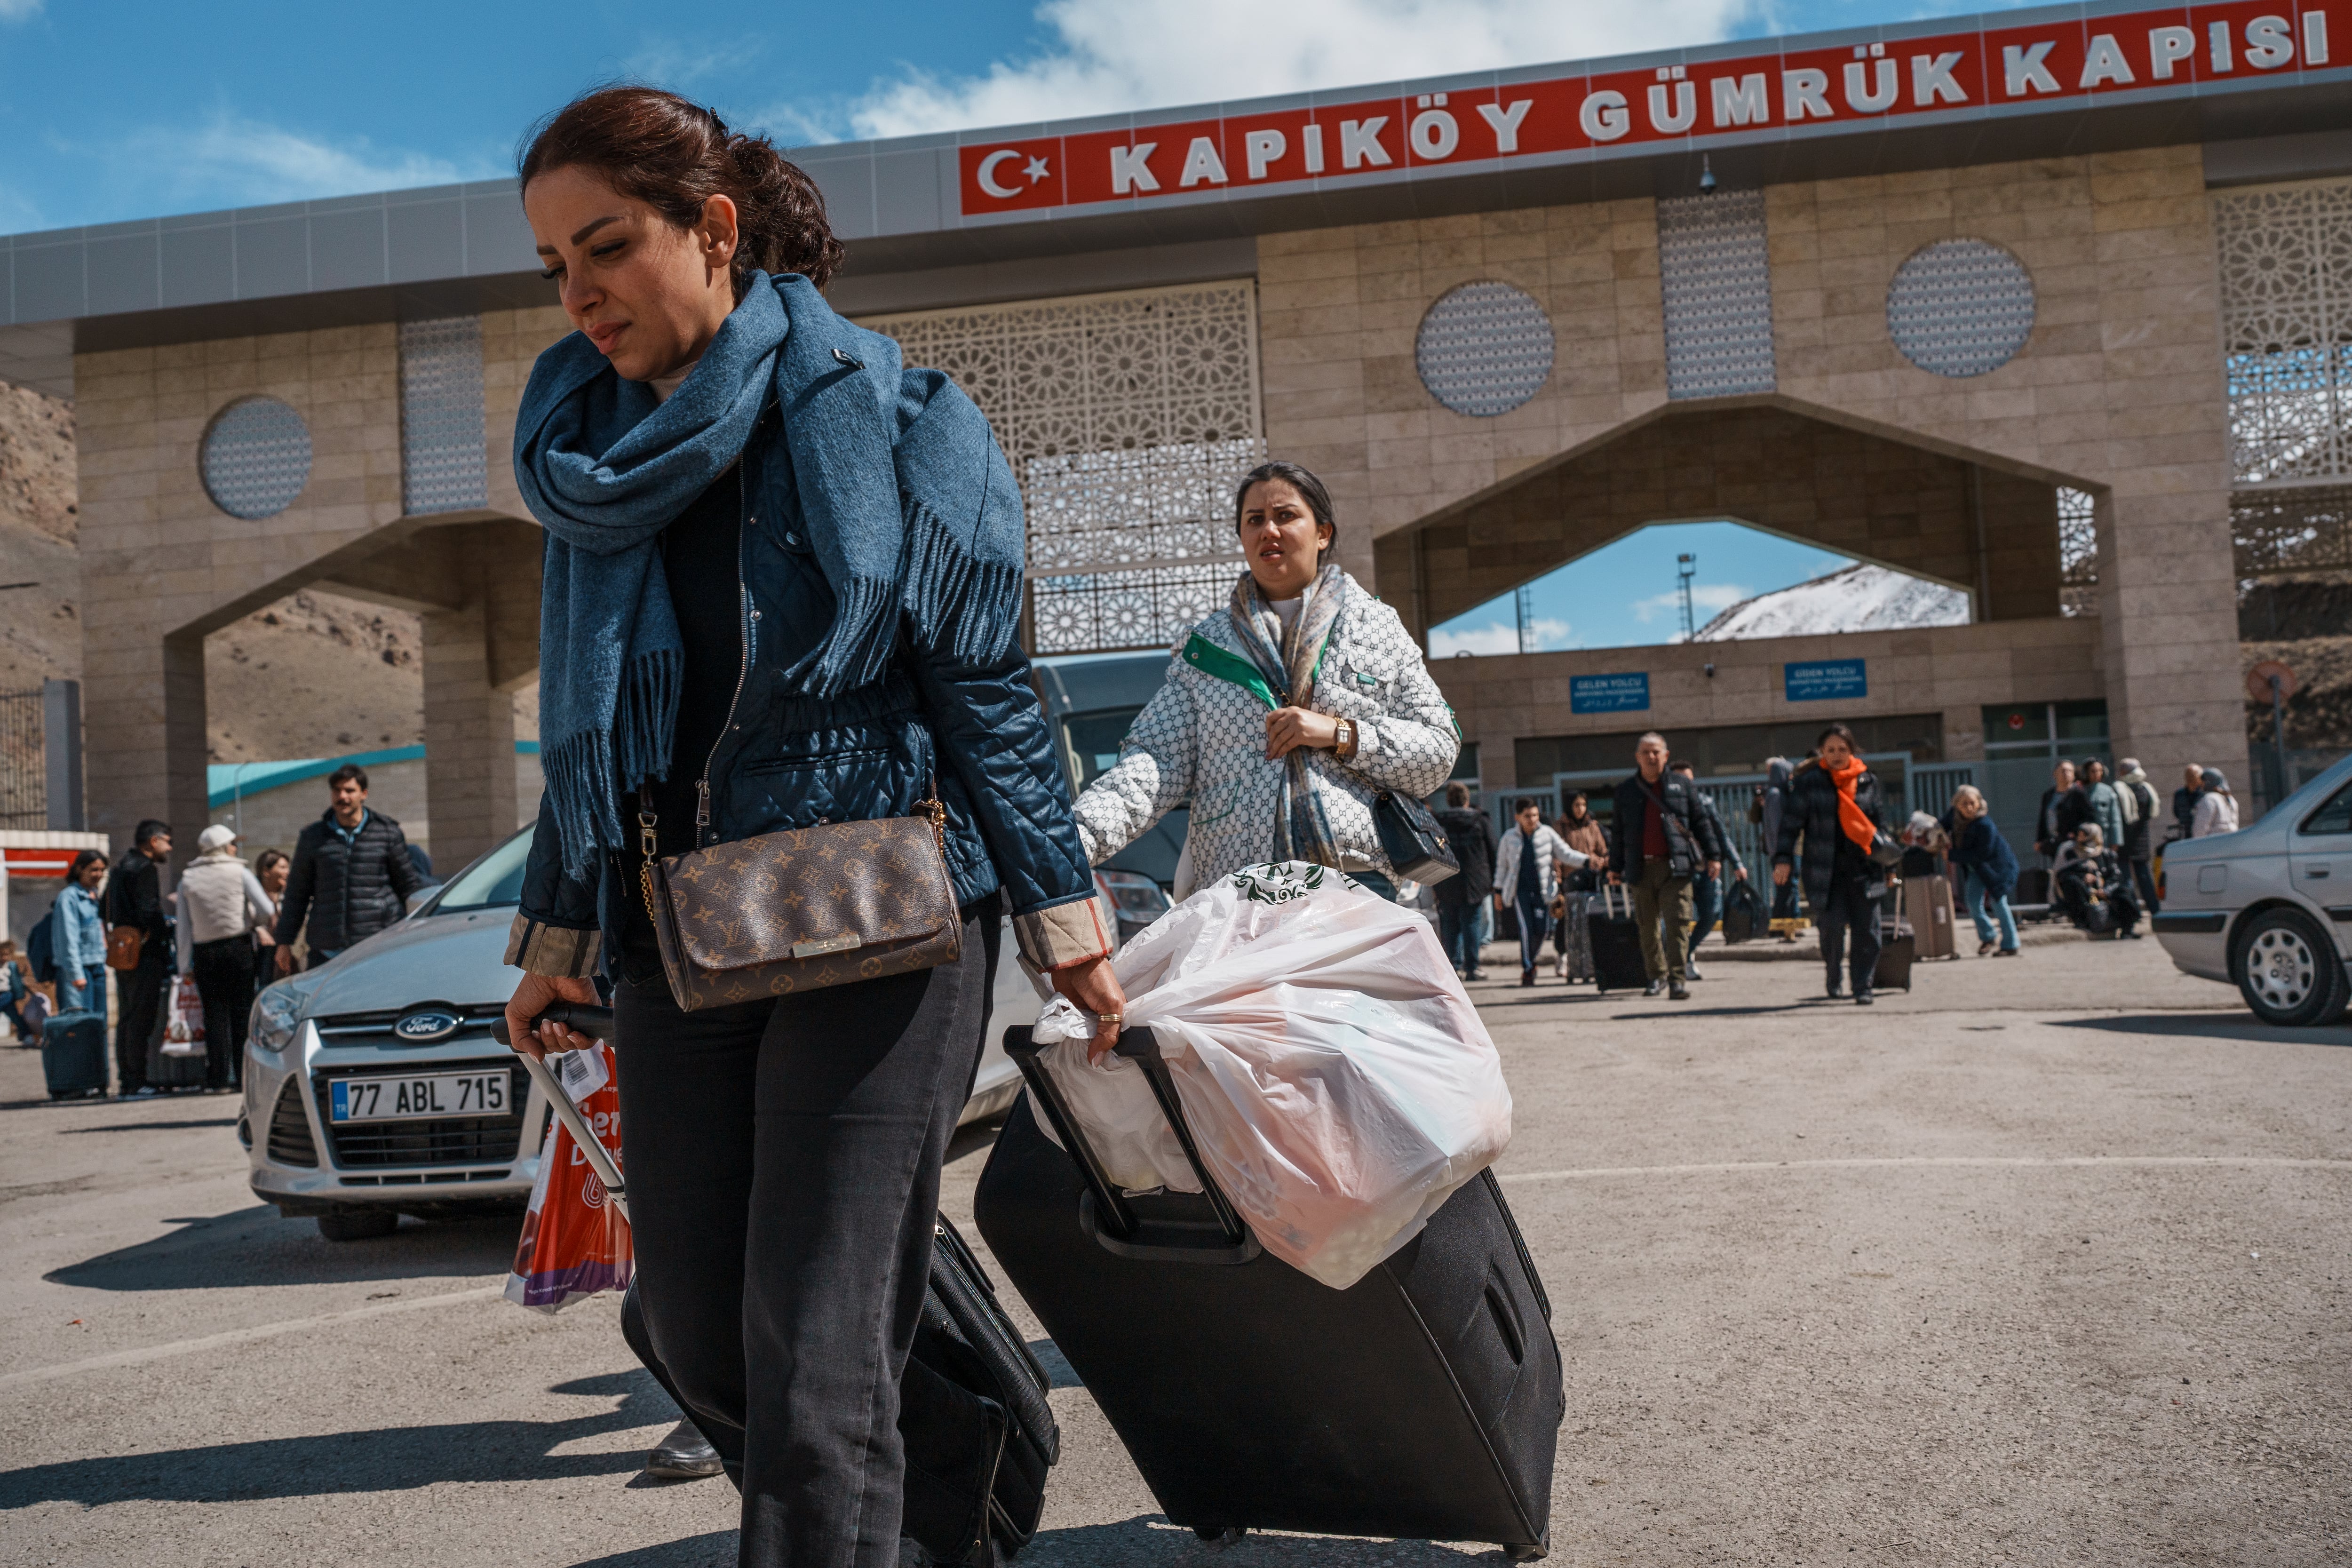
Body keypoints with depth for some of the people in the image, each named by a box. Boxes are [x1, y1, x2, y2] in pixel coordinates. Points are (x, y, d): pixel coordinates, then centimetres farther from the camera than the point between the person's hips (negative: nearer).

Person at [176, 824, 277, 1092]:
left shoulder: (187, 879, 5)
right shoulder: (239, 873, -2)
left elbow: (184, 927, 2)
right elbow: (268, 911, -10)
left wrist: (185, 966, 4)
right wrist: (251, 920, 13)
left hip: (205, 952, 2)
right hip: (238, 947, -2)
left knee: (215, 1014, 4)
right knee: (242, 1011, 3)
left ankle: (218, 1078, 2)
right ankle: (245, 1074, 0)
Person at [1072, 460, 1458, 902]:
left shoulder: (1378, 628, 13)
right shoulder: (1205, 646, 15)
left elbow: (1440, 752, 8)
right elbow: (1157, 759, 5)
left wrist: (1341, 734, -6)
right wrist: (1078, 837, -12)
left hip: (1357, 882, 0)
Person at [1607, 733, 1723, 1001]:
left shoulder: (1681, 786, 10)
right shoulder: (1626, 791, 13)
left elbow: (1701, 822, 11)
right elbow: (1619, 832, 16)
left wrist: (1713, 855, 5)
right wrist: (1615, 866, 15)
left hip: (1675, 867, -2)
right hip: (1642, 868, 2)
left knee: (1677, 923, -9)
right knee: (1648, 926, 7)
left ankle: (1677, 980, -9)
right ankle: (1657, 976, 21)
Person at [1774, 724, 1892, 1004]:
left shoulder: (1868, 781, 10)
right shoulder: (1808, 782, 2)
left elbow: (1881, 825, 17)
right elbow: (1791, 822, 0)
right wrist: (1783, 858, -10)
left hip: (1863, 867, 3)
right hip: (1825, 869, -2)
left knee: (1867, 929, -4)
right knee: (1833, 925, -10)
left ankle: (1863, 987, 7)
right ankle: (1833, 978, 16)